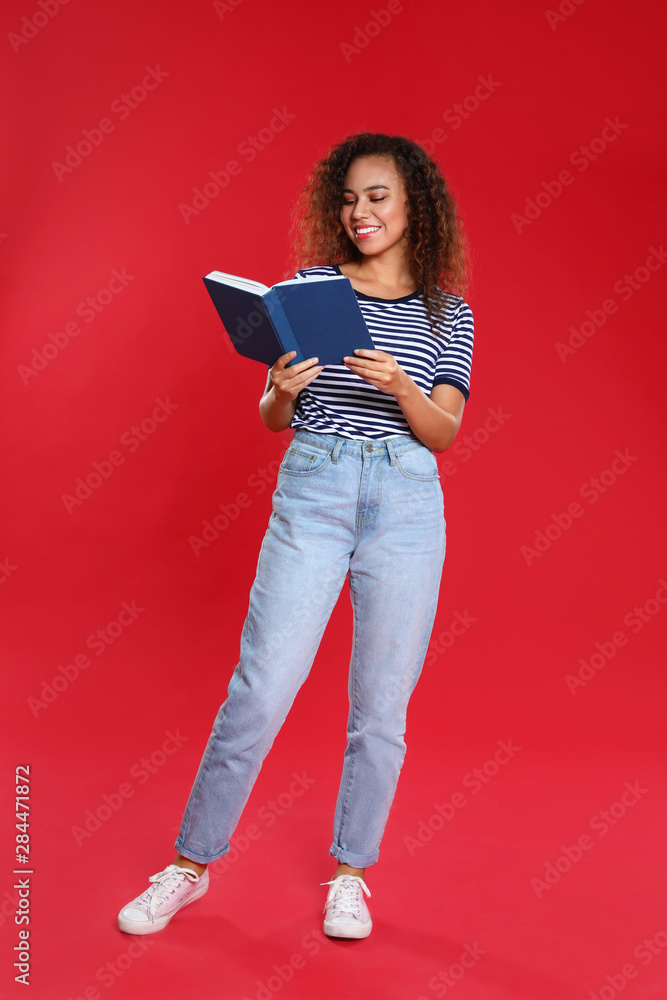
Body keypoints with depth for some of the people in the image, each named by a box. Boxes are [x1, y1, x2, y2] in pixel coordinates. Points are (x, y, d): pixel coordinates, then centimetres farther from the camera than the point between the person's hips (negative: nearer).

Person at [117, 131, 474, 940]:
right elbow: (272, 417, 9)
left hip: (407, 505, 1)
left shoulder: (448, 314, 10)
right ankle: (191, 865, 16)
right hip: (311, 490, -1)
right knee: (260, 688, -2)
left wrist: (399, 387, -17)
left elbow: (444, 432, 1)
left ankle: (351, 874, 24)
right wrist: (283, 391, -14)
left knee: (381, 703, 5)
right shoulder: (310, 286, 8)